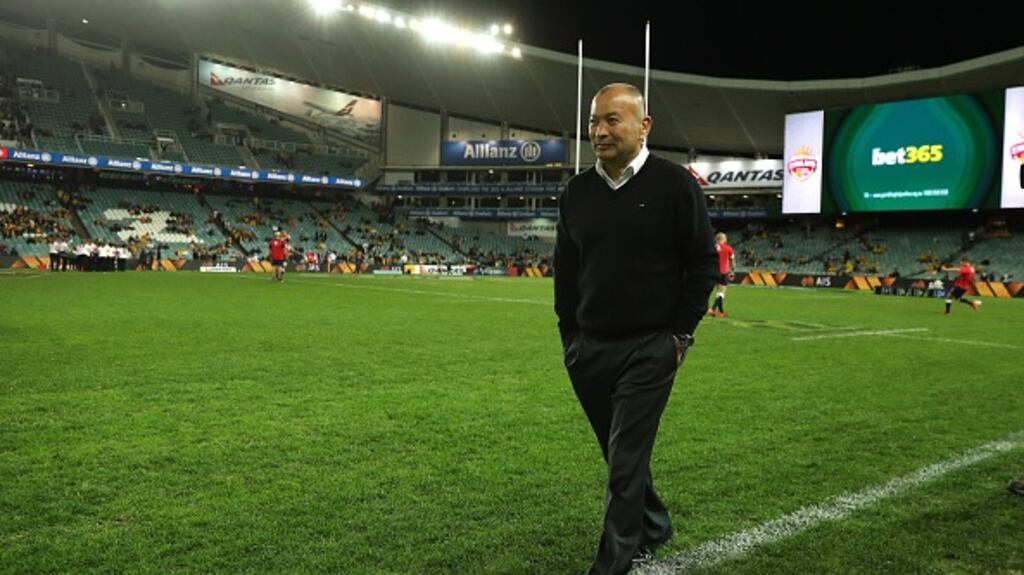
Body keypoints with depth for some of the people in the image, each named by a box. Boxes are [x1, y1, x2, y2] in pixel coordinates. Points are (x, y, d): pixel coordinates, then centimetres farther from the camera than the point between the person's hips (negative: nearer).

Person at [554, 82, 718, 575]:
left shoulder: (674, 184, -6)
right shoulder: (577, 192, 7)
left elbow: (703, 262, -3)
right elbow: (564, 270, 13)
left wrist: (681, 334, -6)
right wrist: (569, 335, 9)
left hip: (649, 349, -5)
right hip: (588, 349, 5)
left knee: (625, 460, -3)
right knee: (620, 454, 16)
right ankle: (653, 526, 38)